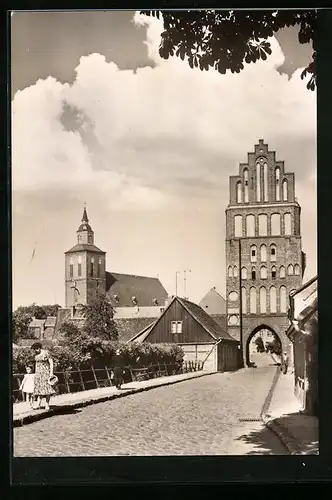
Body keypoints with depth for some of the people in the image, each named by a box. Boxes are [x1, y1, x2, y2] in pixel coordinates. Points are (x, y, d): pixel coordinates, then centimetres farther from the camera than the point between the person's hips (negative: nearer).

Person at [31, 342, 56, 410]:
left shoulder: (46, 353, -10)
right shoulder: (36, 355, 8)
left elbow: (51, 362, -10)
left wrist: (51, 372, -16)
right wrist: (36, 373, 14)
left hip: (46, 371, -5)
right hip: (39, 372, 5)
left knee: (46, 388, -6)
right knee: (39, 387, -2)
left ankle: (47, 405, -4)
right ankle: (38, 404, -8)